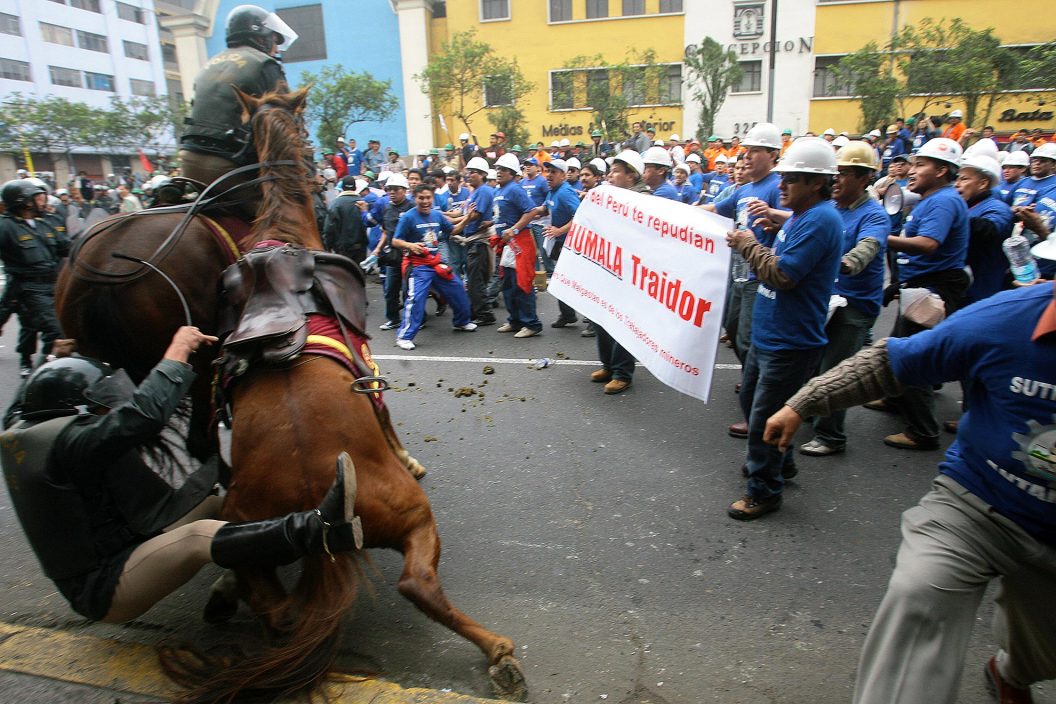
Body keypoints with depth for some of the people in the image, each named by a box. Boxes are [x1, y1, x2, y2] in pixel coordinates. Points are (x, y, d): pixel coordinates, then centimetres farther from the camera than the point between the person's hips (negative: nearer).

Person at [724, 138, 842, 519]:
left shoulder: (820, 220, -20)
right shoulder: (800, 216, 12)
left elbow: (782, 275, -25)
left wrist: (749, 245, -12)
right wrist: (749, 245, 0)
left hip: (790, 342, -11)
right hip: (768, 334, 11)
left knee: (764, 418, -1)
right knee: (750, 401, 24)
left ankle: (764, 490, 16)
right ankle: (777, 461, 43)